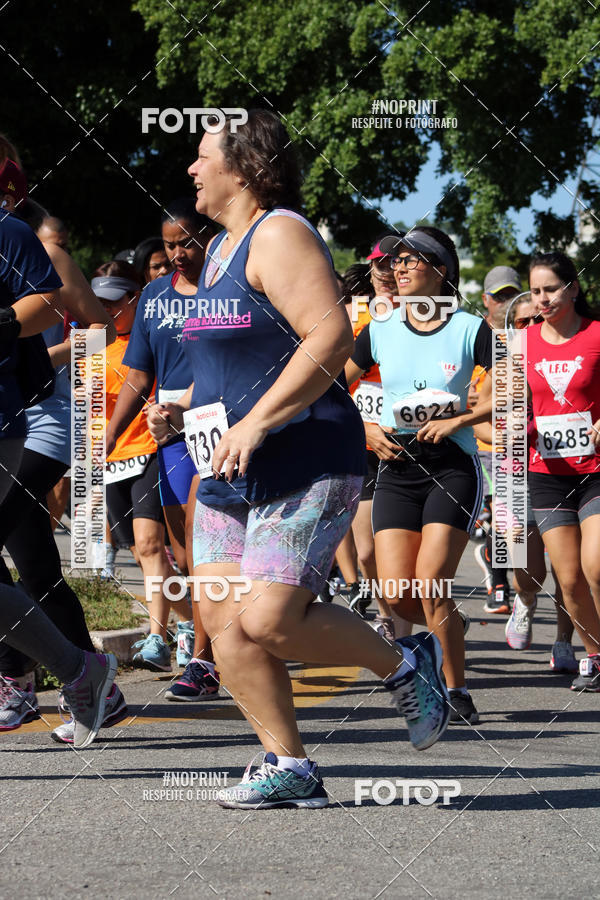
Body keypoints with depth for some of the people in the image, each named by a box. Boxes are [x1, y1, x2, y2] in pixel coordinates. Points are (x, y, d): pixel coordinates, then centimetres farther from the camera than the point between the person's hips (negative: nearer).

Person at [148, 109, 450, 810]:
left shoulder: (280, 235, -11)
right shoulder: (221, 249, 19)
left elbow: (332, 338, -22)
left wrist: (255, 423, -25)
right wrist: (181, 410, 12)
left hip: (303, 465, -9)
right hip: (230, 476, 9)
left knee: (271, 623, -16)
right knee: (222, 621, -2)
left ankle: (405, 665, 7)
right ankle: (288, 768, 2)